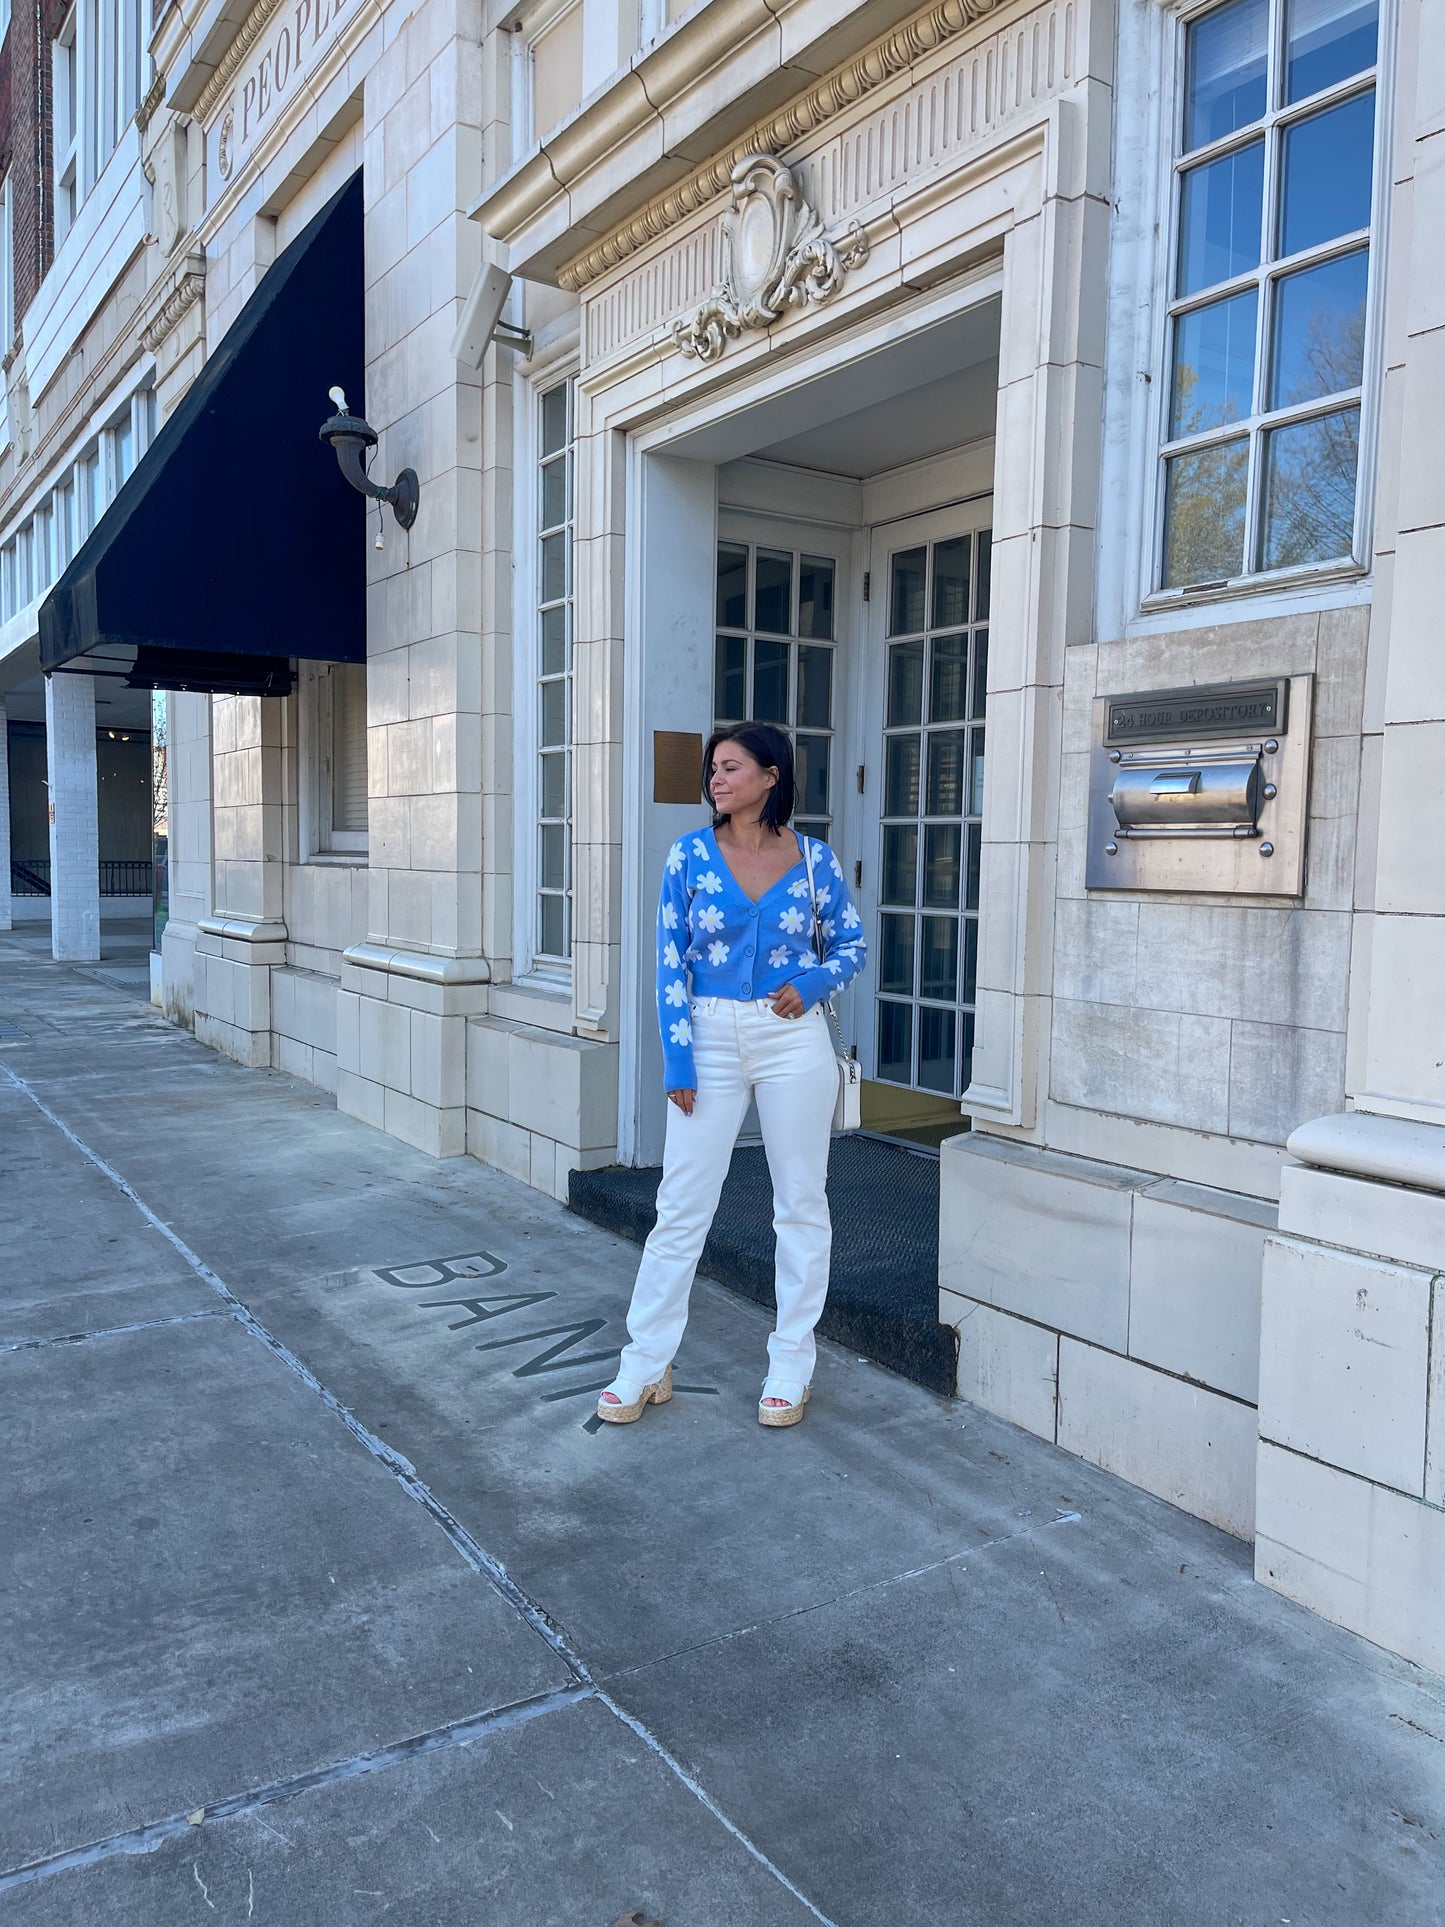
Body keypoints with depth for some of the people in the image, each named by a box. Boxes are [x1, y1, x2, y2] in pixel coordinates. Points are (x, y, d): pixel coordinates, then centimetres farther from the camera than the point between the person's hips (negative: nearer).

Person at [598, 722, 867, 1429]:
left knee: (801, 1204, 7)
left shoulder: (814, 859, 0)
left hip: (793, 1040, 0)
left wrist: (813, 982, -11)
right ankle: (644, 1366, 17)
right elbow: (670, 961, -2)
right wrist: (677, 1058, -8)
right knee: (680, 1206, 3)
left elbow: (852, 945, 10)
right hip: (710, 1038, 0)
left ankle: (790, 1366, 23)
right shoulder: (690, 854, -1)